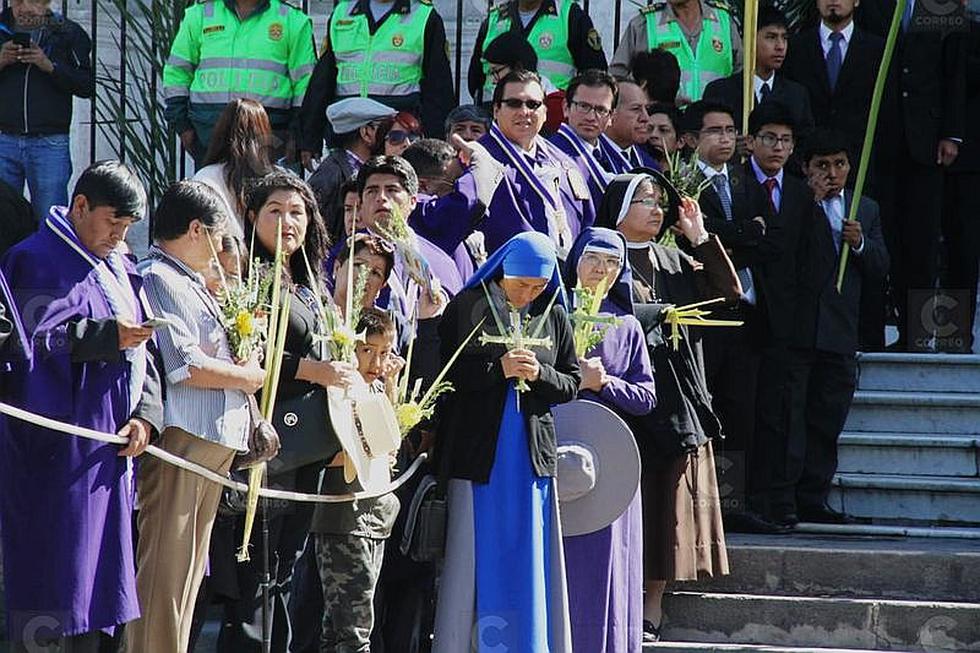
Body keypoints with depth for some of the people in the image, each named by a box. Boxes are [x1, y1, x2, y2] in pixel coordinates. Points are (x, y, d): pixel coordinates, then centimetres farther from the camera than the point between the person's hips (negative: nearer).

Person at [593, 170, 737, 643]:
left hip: (680, 402, 6)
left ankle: (653, 612, 8)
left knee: (670, 507, 4)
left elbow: (729, 291, 9)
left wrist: (701, 238, 2)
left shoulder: (675, 261, 18)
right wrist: (662, 312, -8)